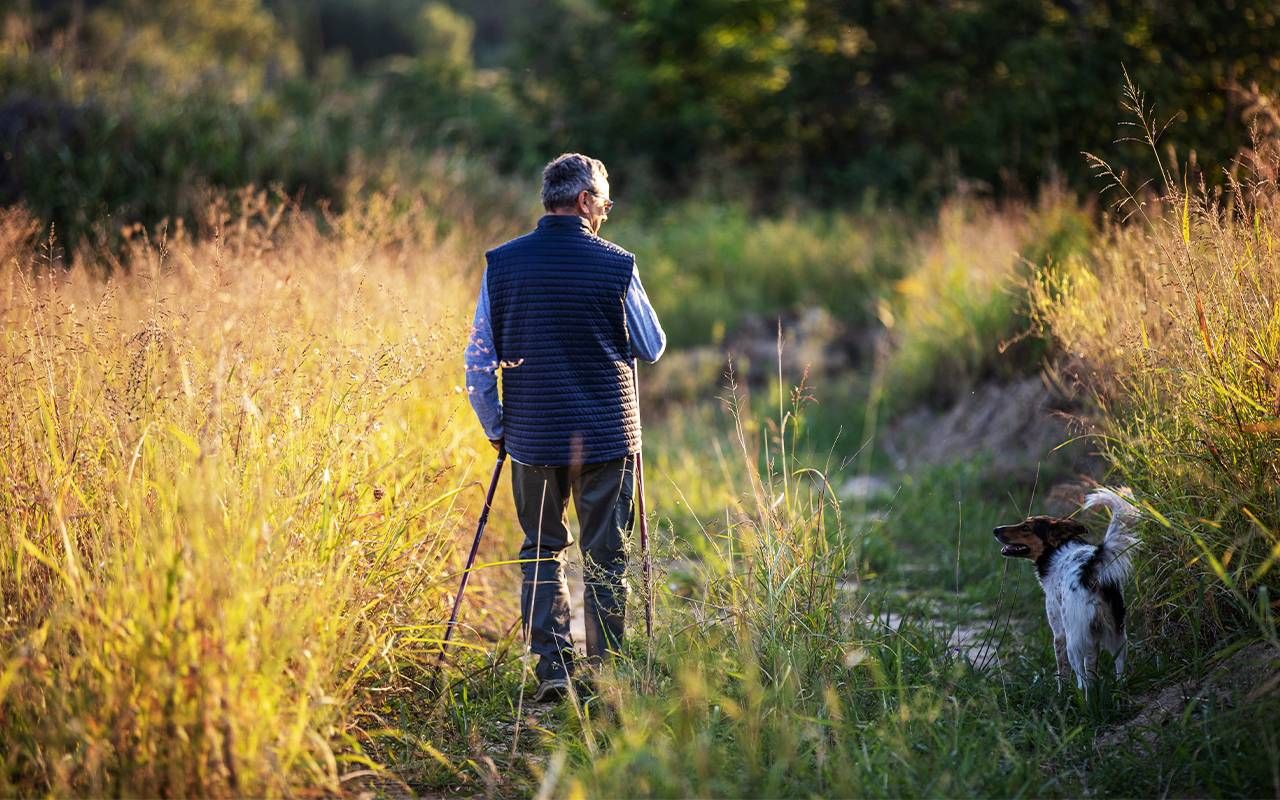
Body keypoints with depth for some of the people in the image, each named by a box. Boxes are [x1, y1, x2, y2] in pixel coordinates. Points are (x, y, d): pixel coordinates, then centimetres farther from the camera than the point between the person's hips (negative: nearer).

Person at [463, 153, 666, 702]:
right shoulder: (616, 265, -7)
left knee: (541, 552, 13)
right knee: (604, 558, 7)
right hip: (606, 436, -2)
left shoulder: (502, 263, -1)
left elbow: (478, 360, 1)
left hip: (532, 436, 2)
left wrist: (494, 427, 11)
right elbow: (653, 348, 4)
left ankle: (552, 669, 4)